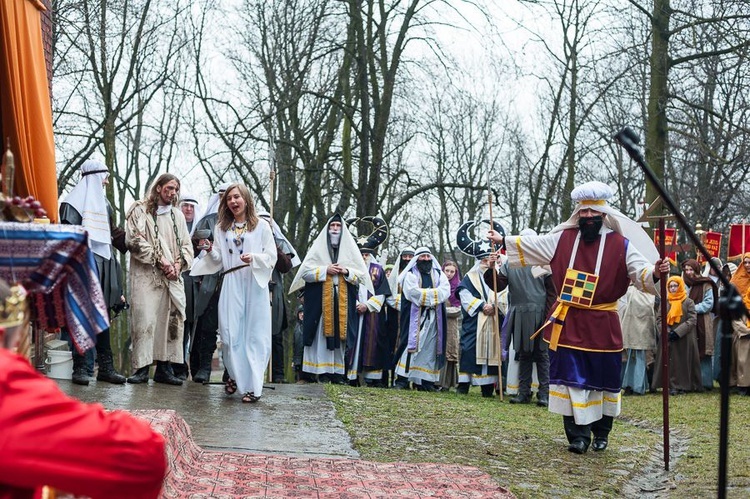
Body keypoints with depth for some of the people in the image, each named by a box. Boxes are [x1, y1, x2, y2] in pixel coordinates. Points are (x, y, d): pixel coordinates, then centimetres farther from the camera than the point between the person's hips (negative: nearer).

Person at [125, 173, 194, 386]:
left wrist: (179, 263, -1)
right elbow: (134, 240, -7)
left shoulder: (178, 215, 19)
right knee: (144, 319, -10)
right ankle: (142, 367, -6)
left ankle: (164, 366, 6)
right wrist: (159, 259, -11)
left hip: (172, 278, 5)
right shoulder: (140, 211, 3)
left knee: (171, 319, 1)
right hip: (146, 275, -5)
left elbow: (186, 244, 19)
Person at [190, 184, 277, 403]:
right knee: (230, 333, -3)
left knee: (254, 335, -5)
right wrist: (210, 250, -7)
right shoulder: (221, 228, 16)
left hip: (254, 284, -3)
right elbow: (219, 261, 13)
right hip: (231, 285, 3)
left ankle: (253, 386, -4)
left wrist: (254, 258, -15)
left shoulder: (261, 226, 7)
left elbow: (272, 256, 2)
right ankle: (235, 375, 17)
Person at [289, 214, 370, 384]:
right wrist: (325, 270, -10)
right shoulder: (318, 247, 8)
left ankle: (338, 372, 2)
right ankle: (323, 372, -7)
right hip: (321, 299, -2)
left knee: (340, 334, 0)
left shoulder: (350, 248, 13)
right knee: (323, 333, -7)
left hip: (343, 300, 2)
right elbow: (305, 271, 0)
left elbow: (361, 275, 10)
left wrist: (346, 271, -7)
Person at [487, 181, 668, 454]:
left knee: (602, 379, 8)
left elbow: (640, 271, -13)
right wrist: (503, 240, 11)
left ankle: (601, 433, 27)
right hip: (568, 324, 2)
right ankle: (578, 435, 5)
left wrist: (653, 273, -34)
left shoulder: (620, 244, -5)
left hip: (601, 326, -2)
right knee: (571, 378, -1)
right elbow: (531, 246, 12)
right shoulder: (563, 239, 3)